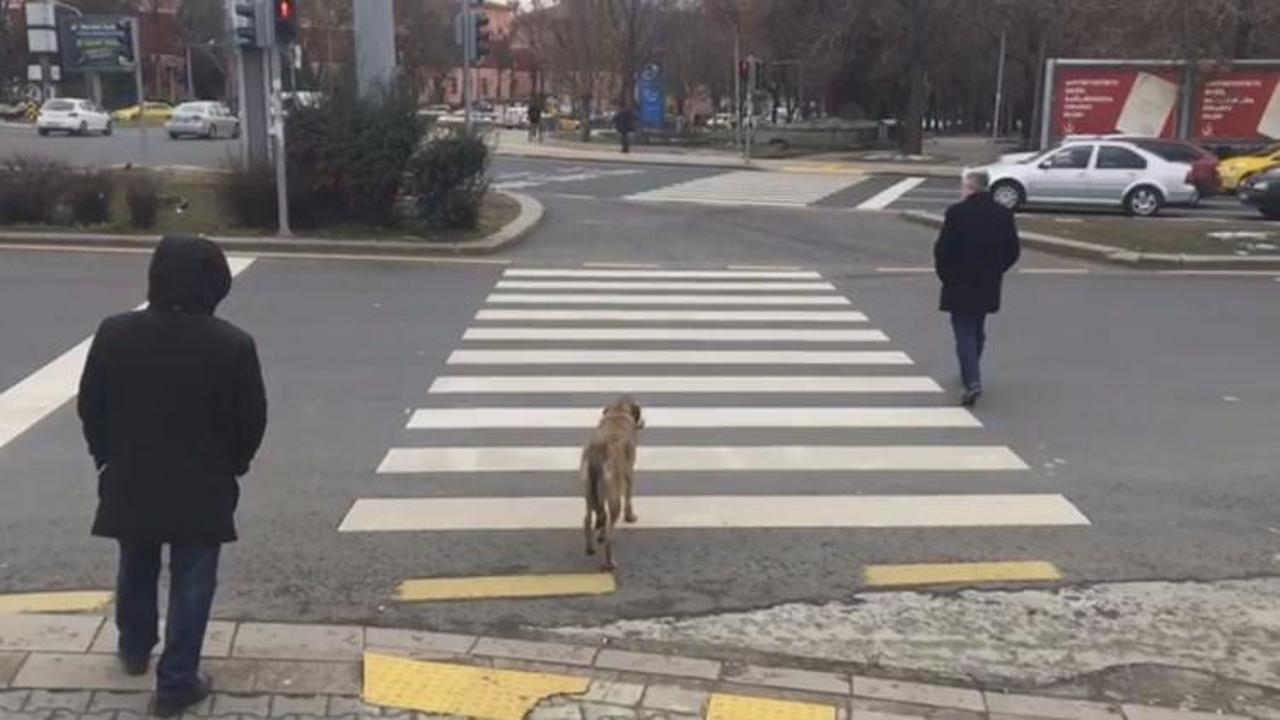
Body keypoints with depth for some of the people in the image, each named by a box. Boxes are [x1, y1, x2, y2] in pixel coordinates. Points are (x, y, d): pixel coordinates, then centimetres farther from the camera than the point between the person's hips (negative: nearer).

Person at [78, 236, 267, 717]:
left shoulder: (114, 334, -9)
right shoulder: (234, 344, -16)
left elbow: (90, 407, 0)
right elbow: (252, 420, -9)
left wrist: (108, 458, 16)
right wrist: (232, 466, 10)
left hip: (129, 481, 3)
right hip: (202, 487, -3)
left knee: (136, 571, 25)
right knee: (191, 583, 10)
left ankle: (134, 650, 46)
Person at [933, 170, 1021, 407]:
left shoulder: (956, 212, -13)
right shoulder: (1004, 214, 1)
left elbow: (942, 249, -14)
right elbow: (1013, 251, 4)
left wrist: (944, 274, 2)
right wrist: (995, 271, 16)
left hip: (960, 286, -5)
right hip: (988, 287, 5)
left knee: (964, 333, -2)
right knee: (977, 331, 21)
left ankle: (973, 381, -15)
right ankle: (970, 374, 37)